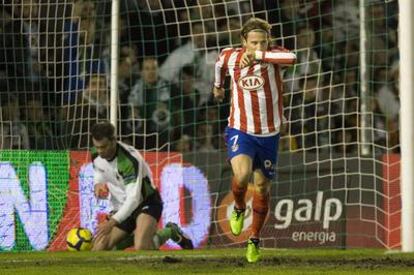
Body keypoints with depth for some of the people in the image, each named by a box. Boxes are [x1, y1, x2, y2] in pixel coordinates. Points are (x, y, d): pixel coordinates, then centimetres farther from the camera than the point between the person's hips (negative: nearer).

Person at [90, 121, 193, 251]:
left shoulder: (130, 160, -31)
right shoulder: (96, 155, -9)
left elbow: (133, 199, -33)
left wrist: (112, 222, -42)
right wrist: (97, 184, -11)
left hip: (146, 202, -8)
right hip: (122, 206, 8)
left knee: (141, 248, -34)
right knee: (98, 250, -1)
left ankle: (170, 232, 0)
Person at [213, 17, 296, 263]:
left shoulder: (272, 55, -14)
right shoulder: (231, 56, -6)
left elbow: (292, 58, -39)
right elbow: (220, 62, 21)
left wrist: (258, 55, -40)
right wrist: (218, 86, 36)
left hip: (269, 134, 0)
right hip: (240, 130, 0)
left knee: (262, 188, 11)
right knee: (242, 174, -26)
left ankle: (255, 240, 30)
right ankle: (239, 208, 8)